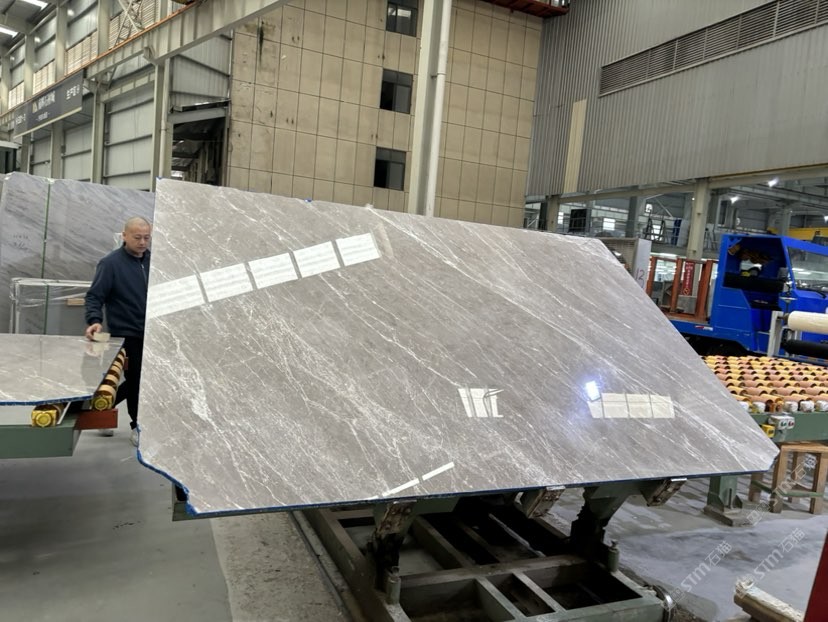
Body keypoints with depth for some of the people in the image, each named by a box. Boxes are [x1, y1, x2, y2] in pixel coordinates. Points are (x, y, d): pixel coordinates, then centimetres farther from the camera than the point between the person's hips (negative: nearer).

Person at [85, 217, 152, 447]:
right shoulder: (111, 263, -10)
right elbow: (94, 296, -12)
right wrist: (94, 320, -28)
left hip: (150, 333, 6)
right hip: (126, 334, -6)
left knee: (136, 381, 14)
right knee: (136, 380, 2)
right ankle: (138, 427, 21)